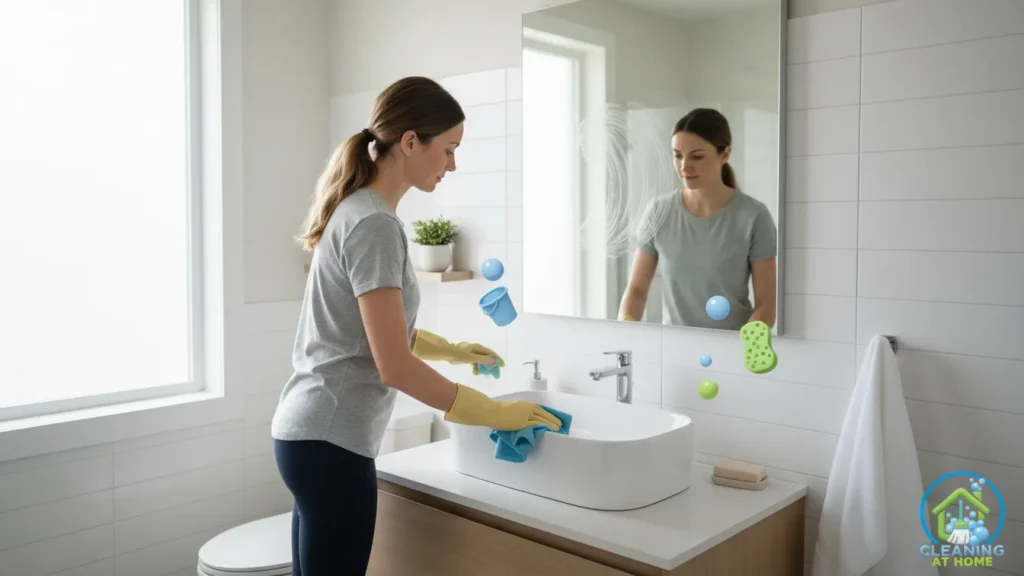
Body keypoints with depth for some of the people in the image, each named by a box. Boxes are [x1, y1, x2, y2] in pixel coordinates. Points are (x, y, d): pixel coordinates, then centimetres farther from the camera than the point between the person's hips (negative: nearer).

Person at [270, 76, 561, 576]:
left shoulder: (357, 211, 11)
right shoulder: (373, 224, -18)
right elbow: (395, 366, -22)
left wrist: (450, 350, 23)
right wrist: (495, 413, -15)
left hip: (311, 432, 9)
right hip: (330, 441, -9)